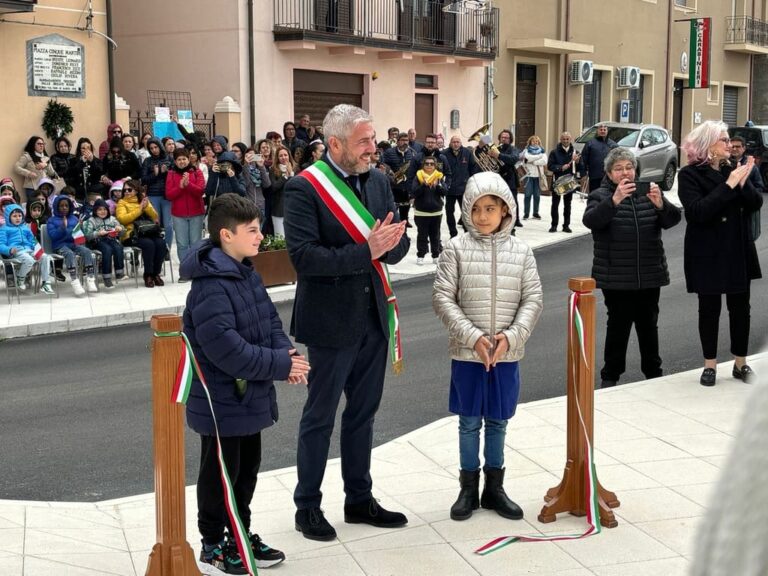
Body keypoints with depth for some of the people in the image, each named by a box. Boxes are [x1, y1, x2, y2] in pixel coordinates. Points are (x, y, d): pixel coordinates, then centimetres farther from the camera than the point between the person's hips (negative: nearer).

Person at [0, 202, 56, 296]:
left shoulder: (25, 228, 29)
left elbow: (33, 241, 30)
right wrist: (10, 250, -22)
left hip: (29, 250, 6)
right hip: (16, 252, -6)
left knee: (45, 257, -21)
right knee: (29, 260, -37)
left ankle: (45, 284, -20)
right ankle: (20, 279, -8)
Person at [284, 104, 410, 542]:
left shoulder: (378, 181, 5)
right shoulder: (305, 188, -14)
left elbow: (398, 247, 6)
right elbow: (304, 256, -23)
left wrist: (392, 242, -17)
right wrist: (365, 251, -27)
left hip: (373, 317, 6)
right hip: (331, 320, -6)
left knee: (363, 412, 17)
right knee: (320, 417, 7)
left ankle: (360, 498, 31)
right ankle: (307, 506, 22)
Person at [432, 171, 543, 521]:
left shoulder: (521, 251, 0)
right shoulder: (456, 248, -6)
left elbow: (533, 299, 0)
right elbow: (442, 298, -8)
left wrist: (511, 336, -14)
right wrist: (473, 336, -16)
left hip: (507, 354, 2)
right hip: (467, 352, -2)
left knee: (497, 421, 13)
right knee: (469, 421, 9)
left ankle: (494, 487, 27)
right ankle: (469, 488, 23)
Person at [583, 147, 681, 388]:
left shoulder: (647, 192, 9)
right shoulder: (600, 196, -1)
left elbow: (673, 219, -3)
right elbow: (590, 220, -21)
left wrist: (660, 204, -25)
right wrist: (614, 200, -37)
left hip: (650, 275, 3)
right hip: (616, 276, -3)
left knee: (648, 324, 10)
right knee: (618, 324, -3)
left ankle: (653, 372, 24)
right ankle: (610, 375, 8)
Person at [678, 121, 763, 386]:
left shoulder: (732, 170, 6)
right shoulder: (690, 174, -9)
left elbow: (756, 203, 1)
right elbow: (698, 211, -21)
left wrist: (743, 183, -18)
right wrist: (728, 185, -24)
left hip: (738, 250, 5)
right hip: (708, 254, -5)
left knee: (740, 308, 9)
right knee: (709, 308, 4)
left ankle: (741, 363, 21)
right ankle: (710, 365, 15)